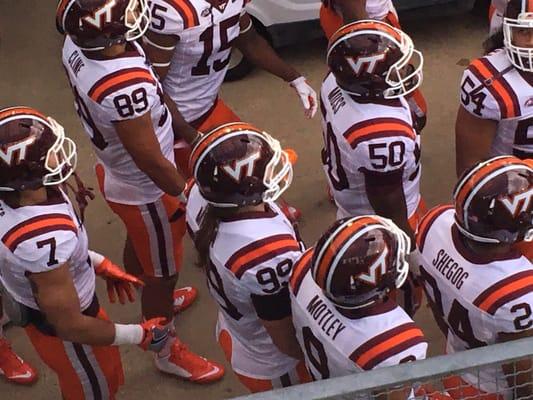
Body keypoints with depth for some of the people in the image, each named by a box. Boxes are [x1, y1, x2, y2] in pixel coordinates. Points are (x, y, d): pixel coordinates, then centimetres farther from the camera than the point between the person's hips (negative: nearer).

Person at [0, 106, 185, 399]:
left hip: (34, 303, 7)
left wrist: (101, 265, 11)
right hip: (61, 329, -7)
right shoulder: (42, 241, -42)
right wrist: (139, 334, -17)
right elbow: (70, 327, -30)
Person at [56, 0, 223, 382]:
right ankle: (168, 352, 42)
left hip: (115, 172, 8)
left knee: (139, 245, 33)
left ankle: (155, 302, 62)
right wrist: (191, 198, -12)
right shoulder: (124, 87, -42)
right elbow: (152, 162, -29)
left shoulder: (78, 45, -17)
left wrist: (187, 130, 15)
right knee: (162, 273, 17)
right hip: (146, 191, -8)